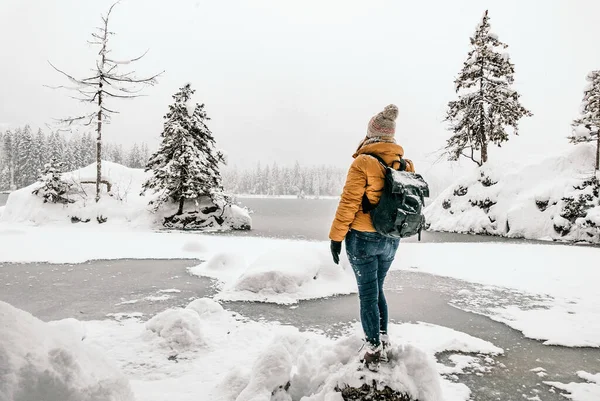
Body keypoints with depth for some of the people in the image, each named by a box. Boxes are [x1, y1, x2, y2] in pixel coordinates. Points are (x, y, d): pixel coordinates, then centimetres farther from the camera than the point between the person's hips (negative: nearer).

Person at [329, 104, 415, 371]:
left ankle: (374, 350, 13)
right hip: (391, 240, 6)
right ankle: (383, 340, 30)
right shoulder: (405, 165, 2)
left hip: (363, 239, -5)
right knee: (377, 289, 22)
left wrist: (336, 236, -7)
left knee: (368, 293, 6)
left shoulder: (363, 162, -16)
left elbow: (348, 203, -16)